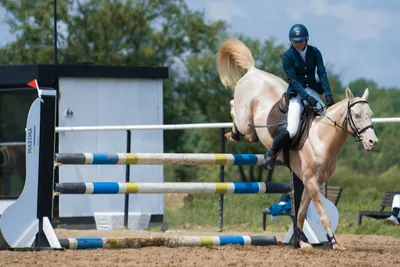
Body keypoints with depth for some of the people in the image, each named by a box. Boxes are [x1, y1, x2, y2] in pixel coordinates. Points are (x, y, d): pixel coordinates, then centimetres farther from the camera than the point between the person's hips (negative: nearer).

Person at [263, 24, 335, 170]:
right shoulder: (287, 57, -7)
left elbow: (322, 73, -5)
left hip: (312, 91, 4)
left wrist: (328, 94, -18)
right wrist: (306, 97, -26)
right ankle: (271, 153, 3)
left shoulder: (314, 52, 2)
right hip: (296, 94, -4)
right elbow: (292, 80, -14)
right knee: (292, 131, -21)